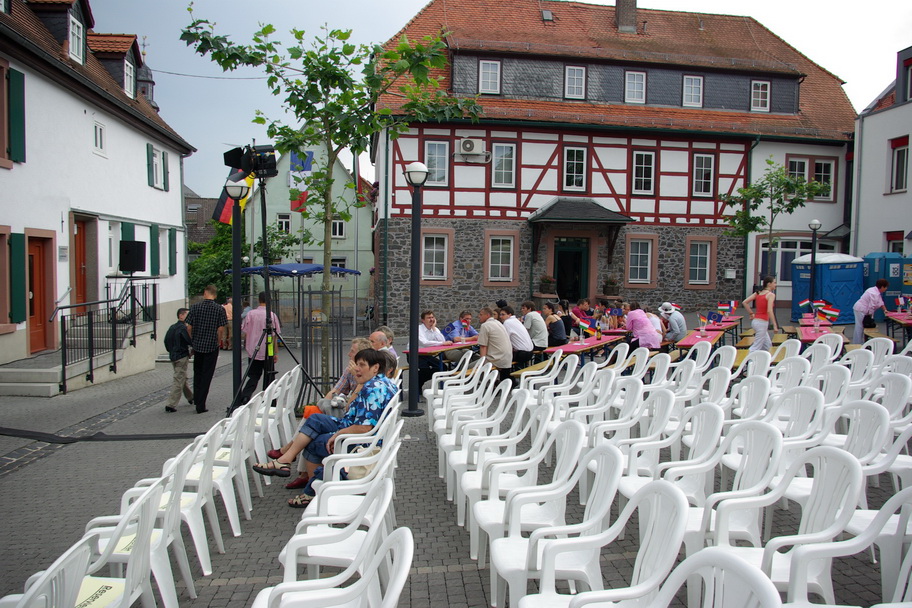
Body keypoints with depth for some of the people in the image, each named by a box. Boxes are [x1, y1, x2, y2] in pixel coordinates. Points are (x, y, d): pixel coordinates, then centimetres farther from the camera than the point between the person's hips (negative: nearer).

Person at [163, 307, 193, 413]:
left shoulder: (172, 327, 10)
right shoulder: (183, 327, -16)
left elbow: (166, 341, 15)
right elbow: (191, 340, -23)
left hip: (173, 356, 9)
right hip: (182, 357, -9)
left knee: (183, 378, 22)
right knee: (178, 381, -6)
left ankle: (191, 397, 37)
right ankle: (171, 405, -8)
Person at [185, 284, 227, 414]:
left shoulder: (195, 307, -3)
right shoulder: (220, 309, -8)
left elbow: (189, 327, -2)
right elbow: (221, 329, -11)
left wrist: (193, 341, 13)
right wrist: (219, 342, 6)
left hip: (197, 345, 2)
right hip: (212, 346, -2)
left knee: (197, 373, 21)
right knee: (207, 375, 3)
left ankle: (196, 399, 32)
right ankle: (200, 405, 2)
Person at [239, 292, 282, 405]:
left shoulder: (250, 314, 0)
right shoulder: (272, 315, -6)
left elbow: (243, 333, 3)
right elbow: (275, 336, -6)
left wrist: (246, 345, 21)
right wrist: (276, 353, 0)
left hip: (253, 352, 2)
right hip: (267, 353, -2)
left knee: (253, 377, 9)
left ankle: (244, 397, -10)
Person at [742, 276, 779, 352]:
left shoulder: (758, 293, 9)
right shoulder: (771, 294, -10)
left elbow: (744, 302, 5)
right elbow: (769, 311, -22)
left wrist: (751, 313, 12)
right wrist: (775, 325, -20)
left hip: (755, 321, 8)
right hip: (762, 323, -8)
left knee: (768, 345, 19)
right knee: (756, 347, -5)